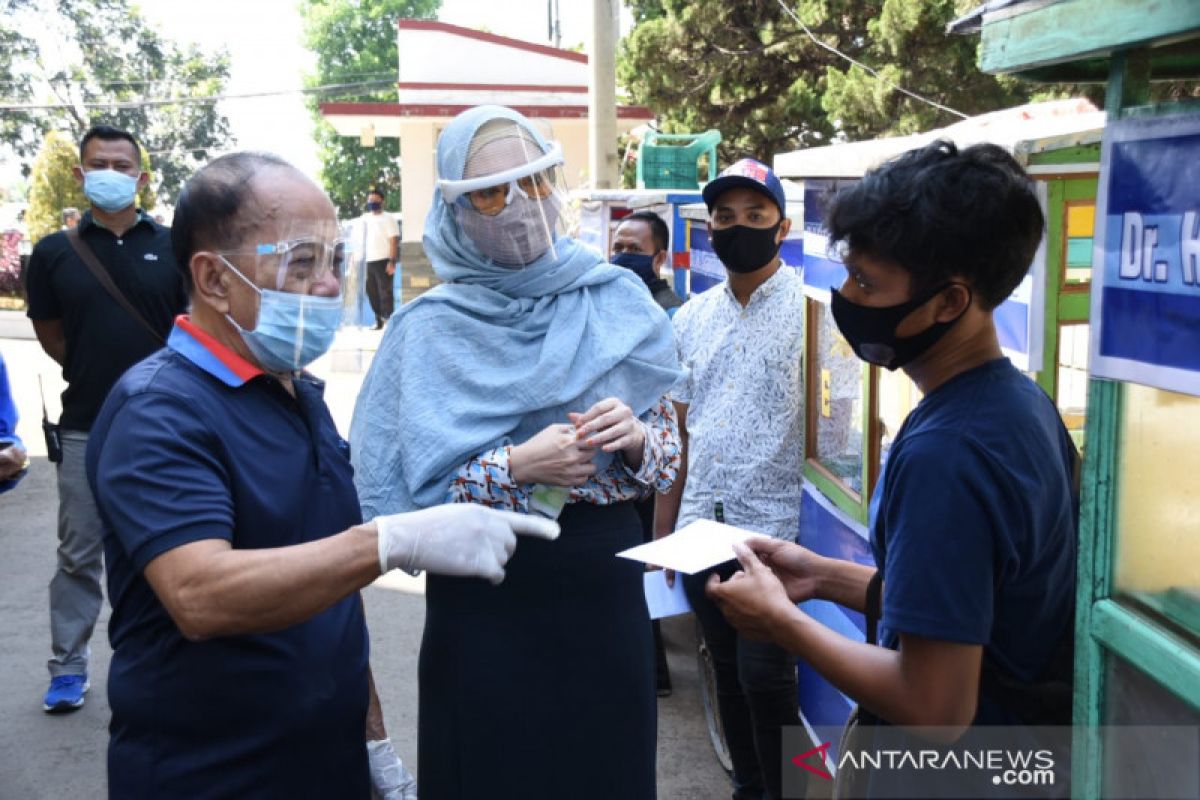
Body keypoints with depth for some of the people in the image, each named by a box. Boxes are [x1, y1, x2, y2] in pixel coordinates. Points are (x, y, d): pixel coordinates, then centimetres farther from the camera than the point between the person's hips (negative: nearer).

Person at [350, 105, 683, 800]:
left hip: (605, 586, 3)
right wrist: (519, 467, -21)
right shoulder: (431, 328, -6)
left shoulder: (616, 299, 1)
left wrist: (633, 439, -14)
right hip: (485, 605, -2)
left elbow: (668, 452, 7)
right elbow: (403, 488, -10)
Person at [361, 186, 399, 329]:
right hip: (368, 261, 6)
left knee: (385, 292, -8)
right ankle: (378, 320, 16)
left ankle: (388, 320, -7)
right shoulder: (365, 218, 16)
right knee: (372, 292, 8)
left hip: (383, 261, -6)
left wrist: (392, 261, -15)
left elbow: (393, 241, -6)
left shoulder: (388, 218, 0)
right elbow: (362, 240, 19)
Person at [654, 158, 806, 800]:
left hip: (774, 531, -5)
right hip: (702, 530, 6)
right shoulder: (691, 318, 11)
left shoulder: (808, 309, -7)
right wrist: (663, 528, 12)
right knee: (728, 673, 16)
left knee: (765, 680, -1)